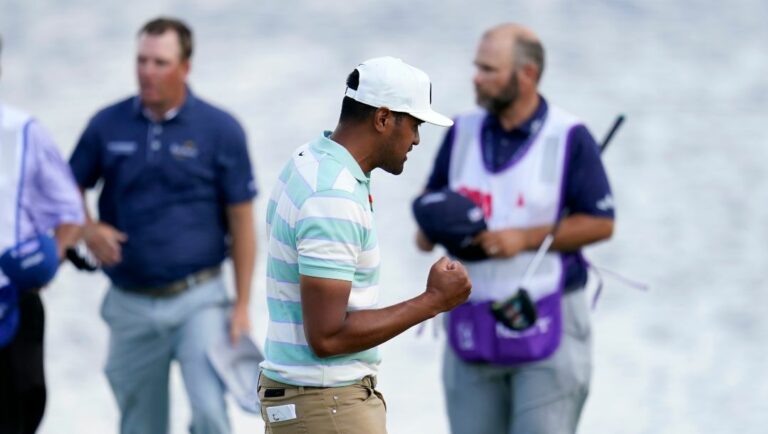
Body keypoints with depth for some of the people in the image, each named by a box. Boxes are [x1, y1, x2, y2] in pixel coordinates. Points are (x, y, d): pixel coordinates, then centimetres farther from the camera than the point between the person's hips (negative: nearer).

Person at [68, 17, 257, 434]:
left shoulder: (220, 129, -4)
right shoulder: (107, 125, 2)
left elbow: (241, 222, -1)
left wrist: (242, 304, -4)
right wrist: (88, 228, -10)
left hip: (198, 301, -3)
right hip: (130, 304, 3)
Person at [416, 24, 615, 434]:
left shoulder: (569, 138, -8)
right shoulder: (463, 132, 6)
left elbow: (601, 223, -7)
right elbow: (434, 191, 21)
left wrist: (526, 238, -17)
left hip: (546, 323, -5)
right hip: (472, 322, 5)